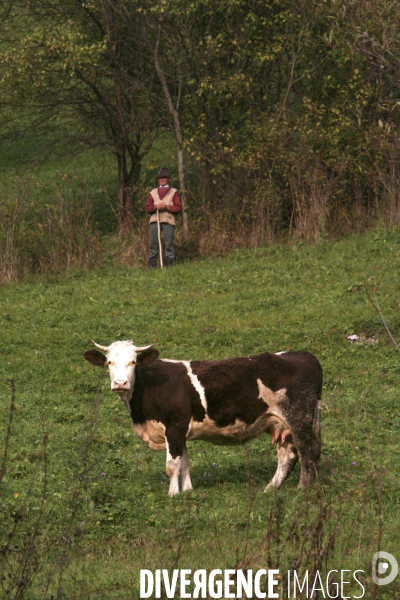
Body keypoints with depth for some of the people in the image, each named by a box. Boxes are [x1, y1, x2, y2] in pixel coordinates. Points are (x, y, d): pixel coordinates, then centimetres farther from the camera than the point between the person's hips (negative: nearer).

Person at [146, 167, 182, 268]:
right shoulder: (153, 193, 19)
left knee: (169, 244, -4)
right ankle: (152, 266, 1)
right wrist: (155, 207, -7)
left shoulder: (173, 192, 13)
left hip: (168, 221, -2)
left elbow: (178, 208, 5)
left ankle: (170, 265, -1)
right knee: (153, 244, -2)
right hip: (154, 221, 2)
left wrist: (166, 206, -9)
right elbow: (147, 208, 14)